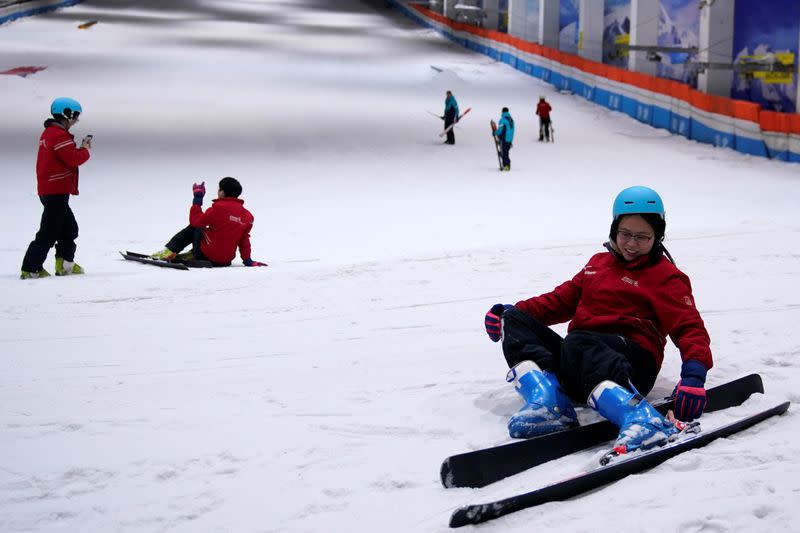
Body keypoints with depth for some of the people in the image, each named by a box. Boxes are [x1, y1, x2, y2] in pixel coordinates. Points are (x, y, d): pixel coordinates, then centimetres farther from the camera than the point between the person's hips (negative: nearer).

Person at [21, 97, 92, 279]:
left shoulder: (50, 133, 17)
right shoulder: (59, 135, -16)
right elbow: (74, 159, -22)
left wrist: (81, 147, 4)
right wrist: (86, 150, -3)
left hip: (49, 190, 11)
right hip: (56, 191, -11)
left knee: (69, 228, 17)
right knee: (49, 231, -7)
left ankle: (65, 264, 21)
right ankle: (31, 268, -5)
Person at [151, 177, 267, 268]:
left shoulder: (219, 207, -15)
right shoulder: (247, 215, 1)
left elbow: (196, 221, -8)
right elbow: (244, 240, 7)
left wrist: (197, 199, 1)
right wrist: (247, 260, 16)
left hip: (207, 255, -6)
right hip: (226, 260, 6)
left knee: (193, 228, 20)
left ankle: (170, 251, 13)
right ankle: (193, 255, 24)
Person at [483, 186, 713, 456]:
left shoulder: (665, 276, 9)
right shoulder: (599, 262, 28)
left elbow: (689, 327, -3)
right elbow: (564, 298, 28)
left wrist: (694, 373, -25)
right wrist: (514, 310, 11)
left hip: (631, 360, -7)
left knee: (575, 344, -39)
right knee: (515, 320, -9)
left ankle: (641, 418, -62)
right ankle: (549, 403, -33)